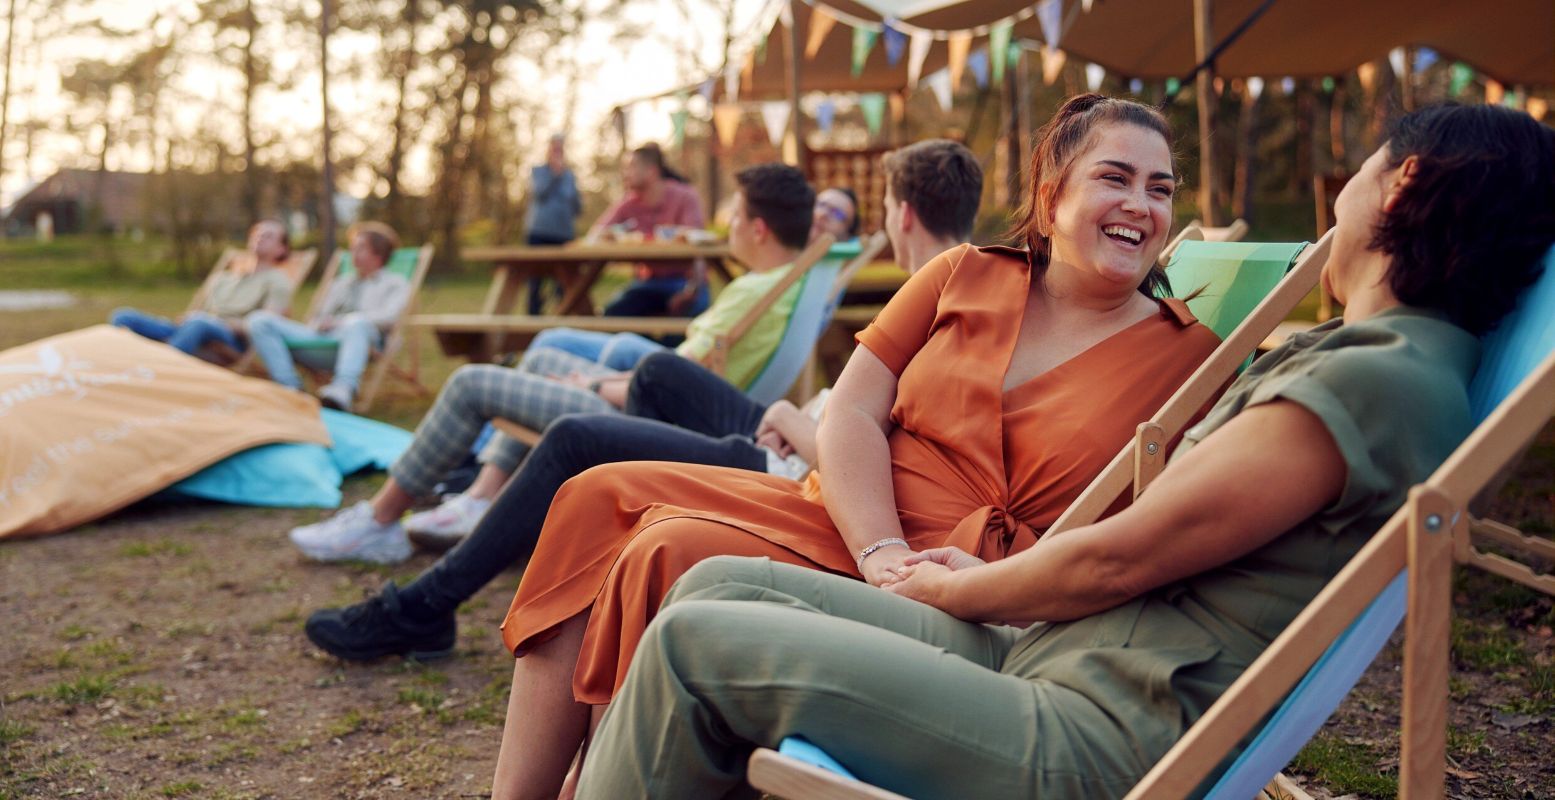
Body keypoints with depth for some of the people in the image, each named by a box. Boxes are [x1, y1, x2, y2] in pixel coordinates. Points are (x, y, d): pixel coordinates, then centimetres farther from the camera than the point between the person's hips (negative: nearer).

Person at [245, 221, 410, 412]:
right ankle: (289, 387, -28)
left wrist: (340, 321, -10)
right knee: (259, 320, -15)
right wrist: (314, 324, 2)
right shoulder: (339, 284, 35)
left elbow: (387, 316, -2)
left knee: (357, 323, -42)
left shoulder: (395, 283, 17)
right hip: (319, 335, 6)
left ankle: (342, 391, -60)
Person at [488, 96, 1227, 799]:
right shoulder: (965, 275, 8)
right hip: (848, 523, 5)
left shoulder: (1187, 354, 0)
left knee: (675, 553, -24)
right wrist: (884, 556, -16)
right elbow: (849, 416, 2)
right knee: (602, 497, -9)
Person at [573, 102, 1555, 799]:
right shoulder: (1350, 354, 16)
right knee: (720, 583, 6)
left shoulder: (1378, 381, -16)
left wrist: (958, 591, 1)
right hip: (1041, 662, 10)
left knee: (698, 641, -12)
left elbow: (1119, 560, -15)